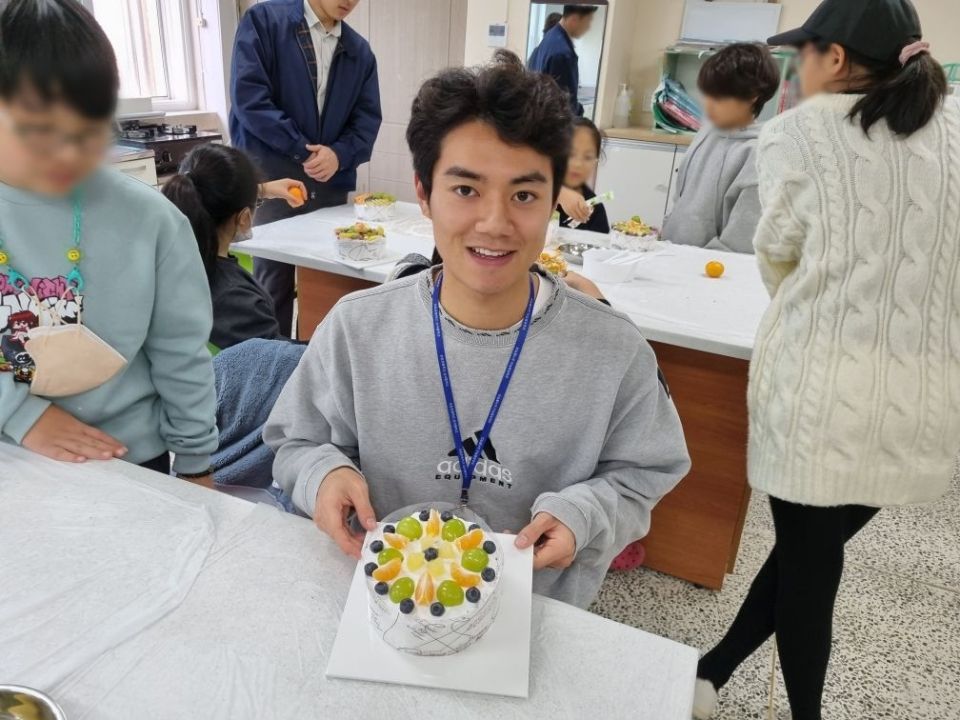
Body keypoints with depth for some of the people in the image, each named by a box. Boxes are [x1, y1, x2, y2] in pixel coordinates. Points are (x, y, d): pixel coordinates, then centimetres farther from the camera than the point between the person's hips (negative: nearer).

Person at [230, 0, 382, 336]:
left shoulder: (360, 50, 13)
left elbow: (367, 118, 8)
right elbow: (248, 97, -10)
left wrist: (339, 154, -12)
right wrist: (303, 150, -12)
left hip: (331, 185, 4)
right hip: (271, 180, -4)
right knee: (273, 283, 1)